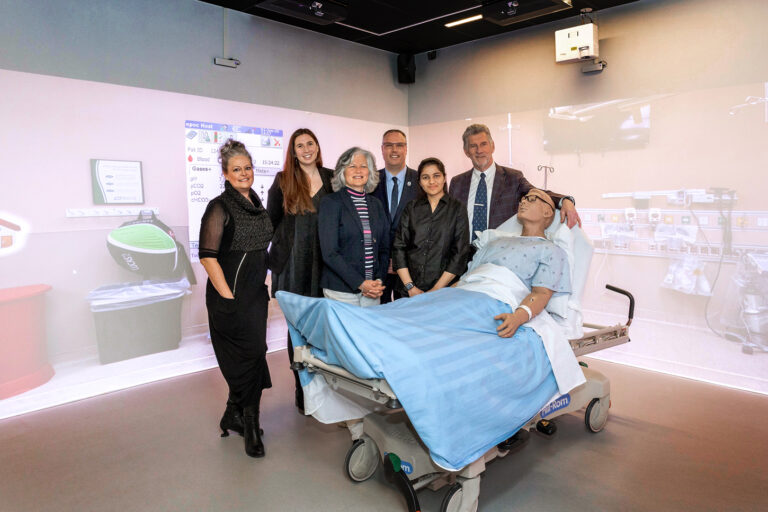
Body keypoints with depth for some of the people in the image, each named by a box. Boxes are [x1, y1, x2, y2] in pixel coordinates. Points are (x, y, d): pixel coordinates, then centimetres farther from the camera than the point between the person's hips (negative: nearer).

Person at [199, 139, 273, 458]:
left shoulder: (256, 204, 12)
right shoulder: (220, 207, -11)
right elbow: (208, 256, -16)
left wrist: (263, 286, 16)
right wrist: (228, 298, -18)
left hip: (255, 293, 7)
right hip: (232, 296, -7)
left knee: (250, 356, 13)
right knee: (249, 355, -3)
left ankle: (235, 417, 30)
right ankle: (248, 426, 14)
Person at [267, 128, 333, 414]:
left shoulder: (331, 178, 7)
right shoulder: (283, 181, 4)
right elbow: (271, 221, 7)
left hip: (324, 263, 1)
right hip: (293, 266, -1)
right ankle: (302, 389, 19)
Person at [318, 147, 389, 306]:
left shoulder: (375, 204, 12)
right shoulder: (331, 202, -4)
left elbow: (384, 249, 14)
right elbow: (329, 253, -11)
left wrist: (379, 281, -2)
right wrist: (360, 283, -15)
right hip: (340, 291, -4)